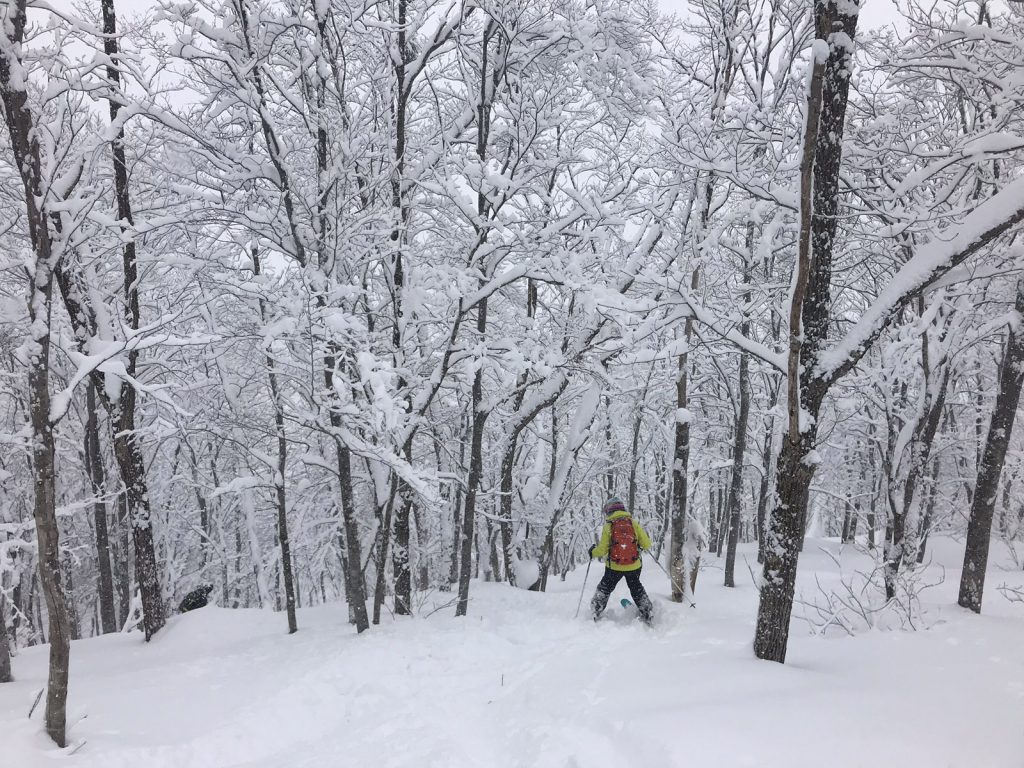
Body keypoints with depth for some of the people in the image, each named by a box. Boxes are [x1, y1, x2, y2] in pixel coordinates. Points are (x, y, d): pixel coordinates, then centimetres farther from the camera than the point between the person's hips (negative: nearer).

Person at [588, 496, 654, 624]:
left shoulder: (608, 526, -8)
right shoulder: (634, 523, -3)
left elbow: (602, 551, -10)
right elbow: (646, 545, -5)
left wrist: (593, 552, 11)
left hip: (614, 567, -2)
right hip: (634, 566, 2)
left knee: (604, 590, 21)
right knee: (637, 590, 25)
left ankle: (596, 615, 23)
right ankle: (648, 616, 25)